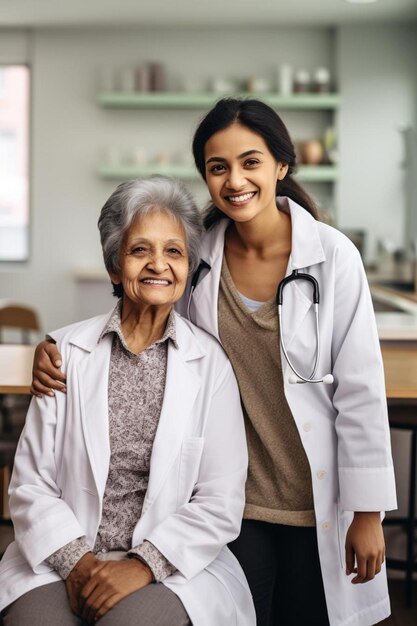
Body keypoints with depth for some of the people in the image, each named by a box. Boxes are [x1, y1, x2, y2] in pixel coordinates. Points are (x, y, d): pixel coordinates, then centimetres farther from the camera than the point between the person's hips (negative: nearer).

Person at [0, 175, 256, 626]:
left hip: (172, 567, -1)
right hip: (63, 563, 2)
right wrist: (77, 561, -10)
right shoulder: (67, 350, 6)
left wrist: (145, 564, -12)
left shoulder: (210, 363, 3)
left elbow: (221, 502, -1)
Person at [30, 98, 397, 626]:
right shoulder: (199, 255, -4)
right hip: (233, 499, 2)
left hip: (317, 500, -2)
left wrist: (368, 513, -8)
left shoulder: (332, 255, -13)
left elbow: (360, 390, -10)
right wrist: (57, 349, -10)